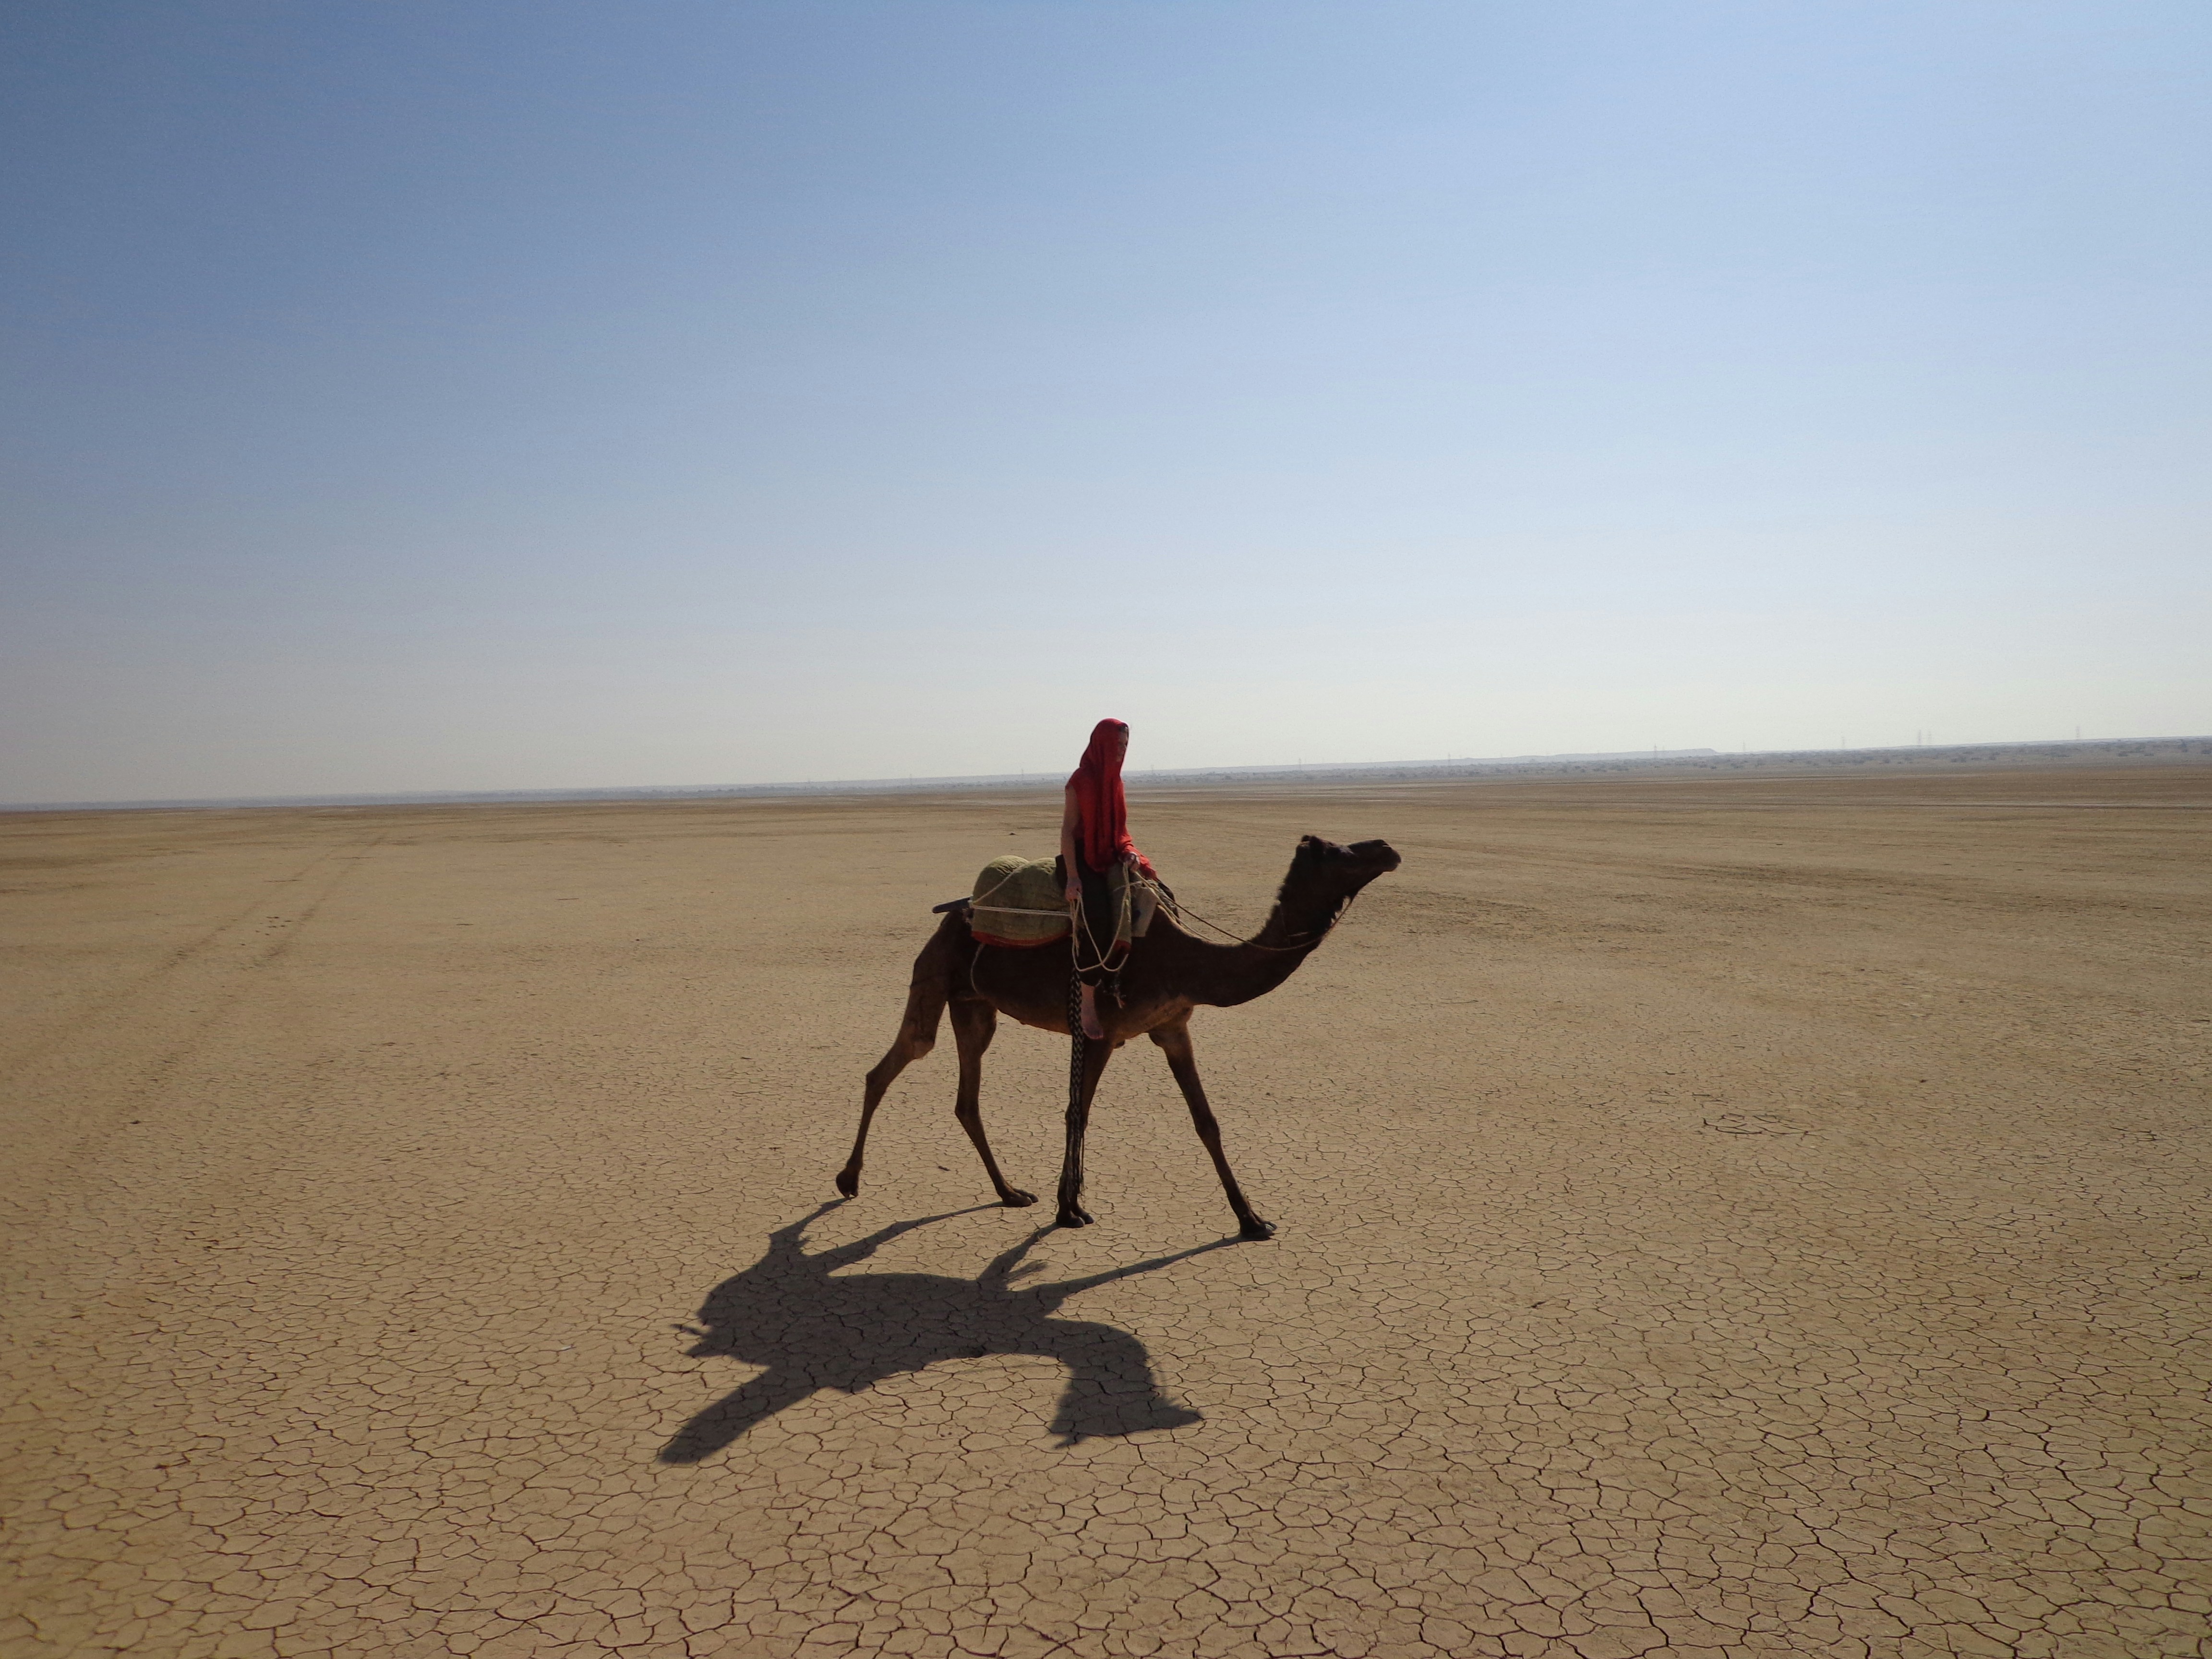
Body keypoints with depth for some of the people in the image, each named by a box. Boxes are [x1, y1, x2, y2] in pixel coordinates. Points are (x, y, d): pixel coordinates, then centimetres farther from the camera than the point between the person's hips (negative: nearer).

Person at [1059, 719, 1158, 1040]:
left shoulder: (1113, 780, 13)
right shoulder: (1080, 780, -8)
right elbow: (1067, 830, -11)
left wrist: (1129, 853, -4)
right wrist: (1072, 877, -19)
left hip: (1109, 859, 7)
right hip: (1083, 859, -7)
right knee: (1097, 917, -30)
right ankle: (1088, 1002, -23)